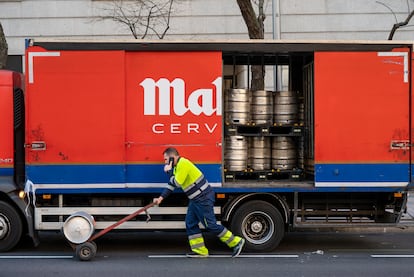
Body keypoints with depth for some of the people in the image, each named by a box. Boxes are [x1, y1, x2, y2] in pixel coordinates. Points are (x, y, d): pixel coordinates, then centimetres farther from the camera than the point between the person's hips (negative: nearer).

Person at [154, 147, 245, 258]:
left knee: (211, 225, -6)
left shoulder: (183, 164, -19)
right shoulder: (177, 167, 12)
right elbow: (171, 184, 18)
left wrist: (169, 171, -10)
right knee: (190, 224, 8)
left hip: (203, 198, -10)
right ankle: (199, 251, 12)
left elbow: (177, 182, -22)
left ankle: (236, 242, 3)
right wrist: (161, 198, 14)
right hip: (196, 199, 10)